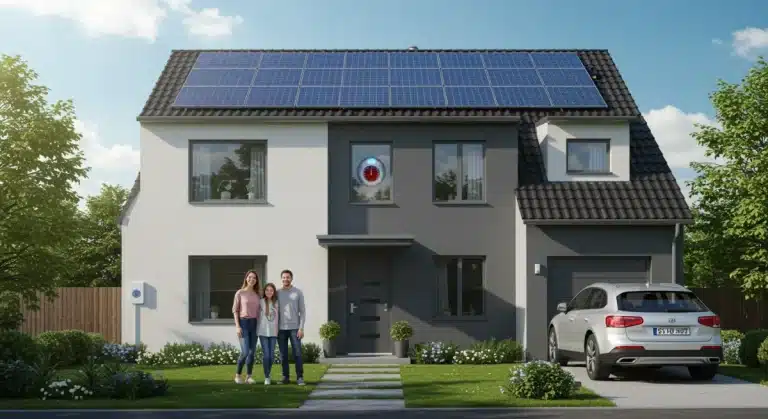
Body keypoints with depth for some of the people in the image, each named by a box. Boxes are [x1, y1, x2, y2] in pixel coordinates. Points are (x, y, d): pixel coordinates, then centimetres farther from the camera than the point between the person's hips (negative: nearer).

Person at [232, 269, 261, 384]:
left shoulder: (257, 295, 10)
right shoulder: (239, 293, -3)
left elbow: (258, 311, 13)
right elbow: (235, 310, -4)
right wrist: (238, 326, -14)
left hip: (254, 324, 4)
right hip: (243, 323, -4)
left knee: (252, 351, 1)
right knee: (245, 352, -13)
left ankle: (249, 376, 10)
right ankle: (238, 374, 6)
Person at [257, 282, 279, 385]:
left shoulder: (276, 303, 4)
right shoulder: (261, 302, -3)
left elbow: (279, 316, 8)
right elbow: (256, 315, 1)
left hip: (273, 333, 3)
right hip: (263, 332, -2)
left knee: (272, 356, 4)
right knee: (266, 355, -7)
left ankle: (268, 374, 23)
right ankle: (266, 377, 5)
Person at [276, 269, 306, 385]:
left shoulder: (298, 293, 0)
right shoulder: (277, 293, 7)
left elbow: (302, 312, -1)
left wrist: (301, 328, -10)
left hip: (294, 328, -2)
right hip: (281, 329, 2)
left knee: (297, 353, -7)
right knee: (283, 354, 4)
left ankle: (300, 378, -3)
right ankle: (286, 377, 11)